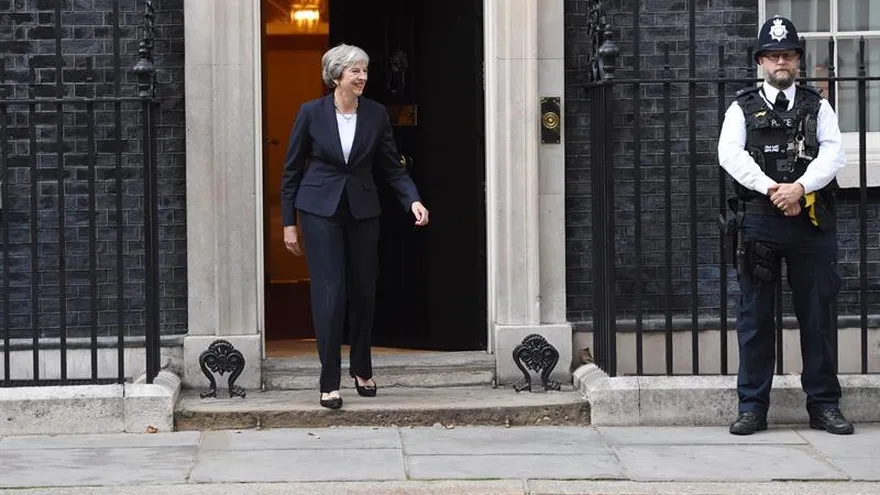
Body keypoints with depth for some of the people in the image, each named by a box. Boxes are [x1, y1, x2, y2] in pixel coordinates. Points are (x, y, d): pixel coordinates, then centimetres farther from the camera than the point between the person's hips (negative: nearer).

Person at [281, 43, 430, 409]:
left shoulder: (376, 114, 2)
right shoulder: (312, 113, -4)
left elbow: (391, 167, 6)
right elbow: (292, 170, 1)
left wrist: (413, 200, -11)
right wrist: (288, 223, -1)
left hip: (362, 211, 3)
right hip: (320, 211, -3)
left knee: (364, 293, 9)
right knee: (329, 293, -8)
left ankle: (362, 371, 29)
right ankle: (329, 383, -3)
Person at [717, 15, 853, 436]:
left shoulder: (817, 107, 12)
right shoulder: (743, 109, 9)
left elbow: (834, 152, -2)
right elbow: (730, 154, -6)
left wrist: (800, 187, -19)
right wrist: (772, 189, -18)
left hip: (811, 223, 1)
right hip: (759, 222, -1)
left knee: (816, 316, 4)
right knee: (754, 318, 2)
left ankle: (824, 405, 12)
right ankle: (752, 406, 7)